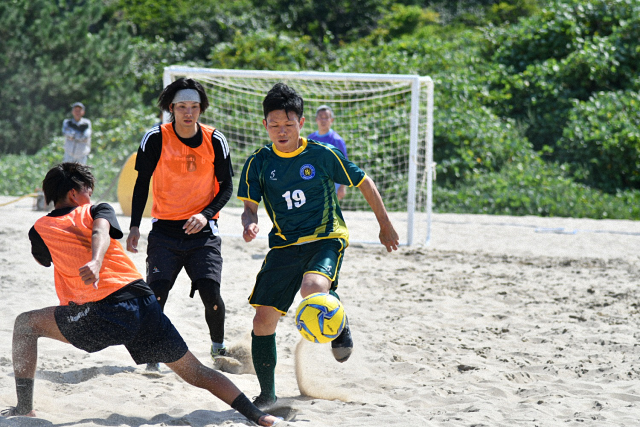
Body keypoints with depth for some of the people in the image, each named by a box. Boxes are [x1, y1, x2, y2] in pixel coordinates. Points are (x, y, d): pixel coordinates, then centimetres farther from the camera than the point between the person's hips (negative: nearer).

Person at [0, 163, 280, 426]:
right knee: (197, 374, 13)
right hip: (144, 302, 2)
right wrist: (95, 262, -26)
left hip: (103, 313, -2)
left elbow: (43, 259, 37)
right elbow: (100, 232, -6)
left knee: (25, 324, 19)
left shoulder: (40, 229, 16)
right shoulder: (98, 210, 18)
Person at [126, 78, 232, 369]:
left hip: (202, 229, 0)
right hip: (165, 228, 0)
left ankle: (218, 347, 15)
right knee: (156, 294, -12)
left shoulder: (215, 140, -4)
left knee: (211, 293, -11)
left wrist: (206, 214, -14)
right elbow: (142, 184, 2)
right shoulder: (155, 139, -6)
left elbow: (227, 187, 3)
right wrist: (134, 226, -4)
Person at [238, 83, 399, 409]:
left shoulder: (322, 155, -6)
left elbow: (365, 183, 5)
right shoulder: (259, 162, 1)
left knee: (312, 291, -35)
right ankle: (267, 393, 13)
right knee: (263, 318, -5)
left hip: (326, 238, -3)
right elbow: (249, 207, 3)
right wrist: (249, 224, -22)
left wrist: (385, 226, 12)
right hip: (284, 245, 3)